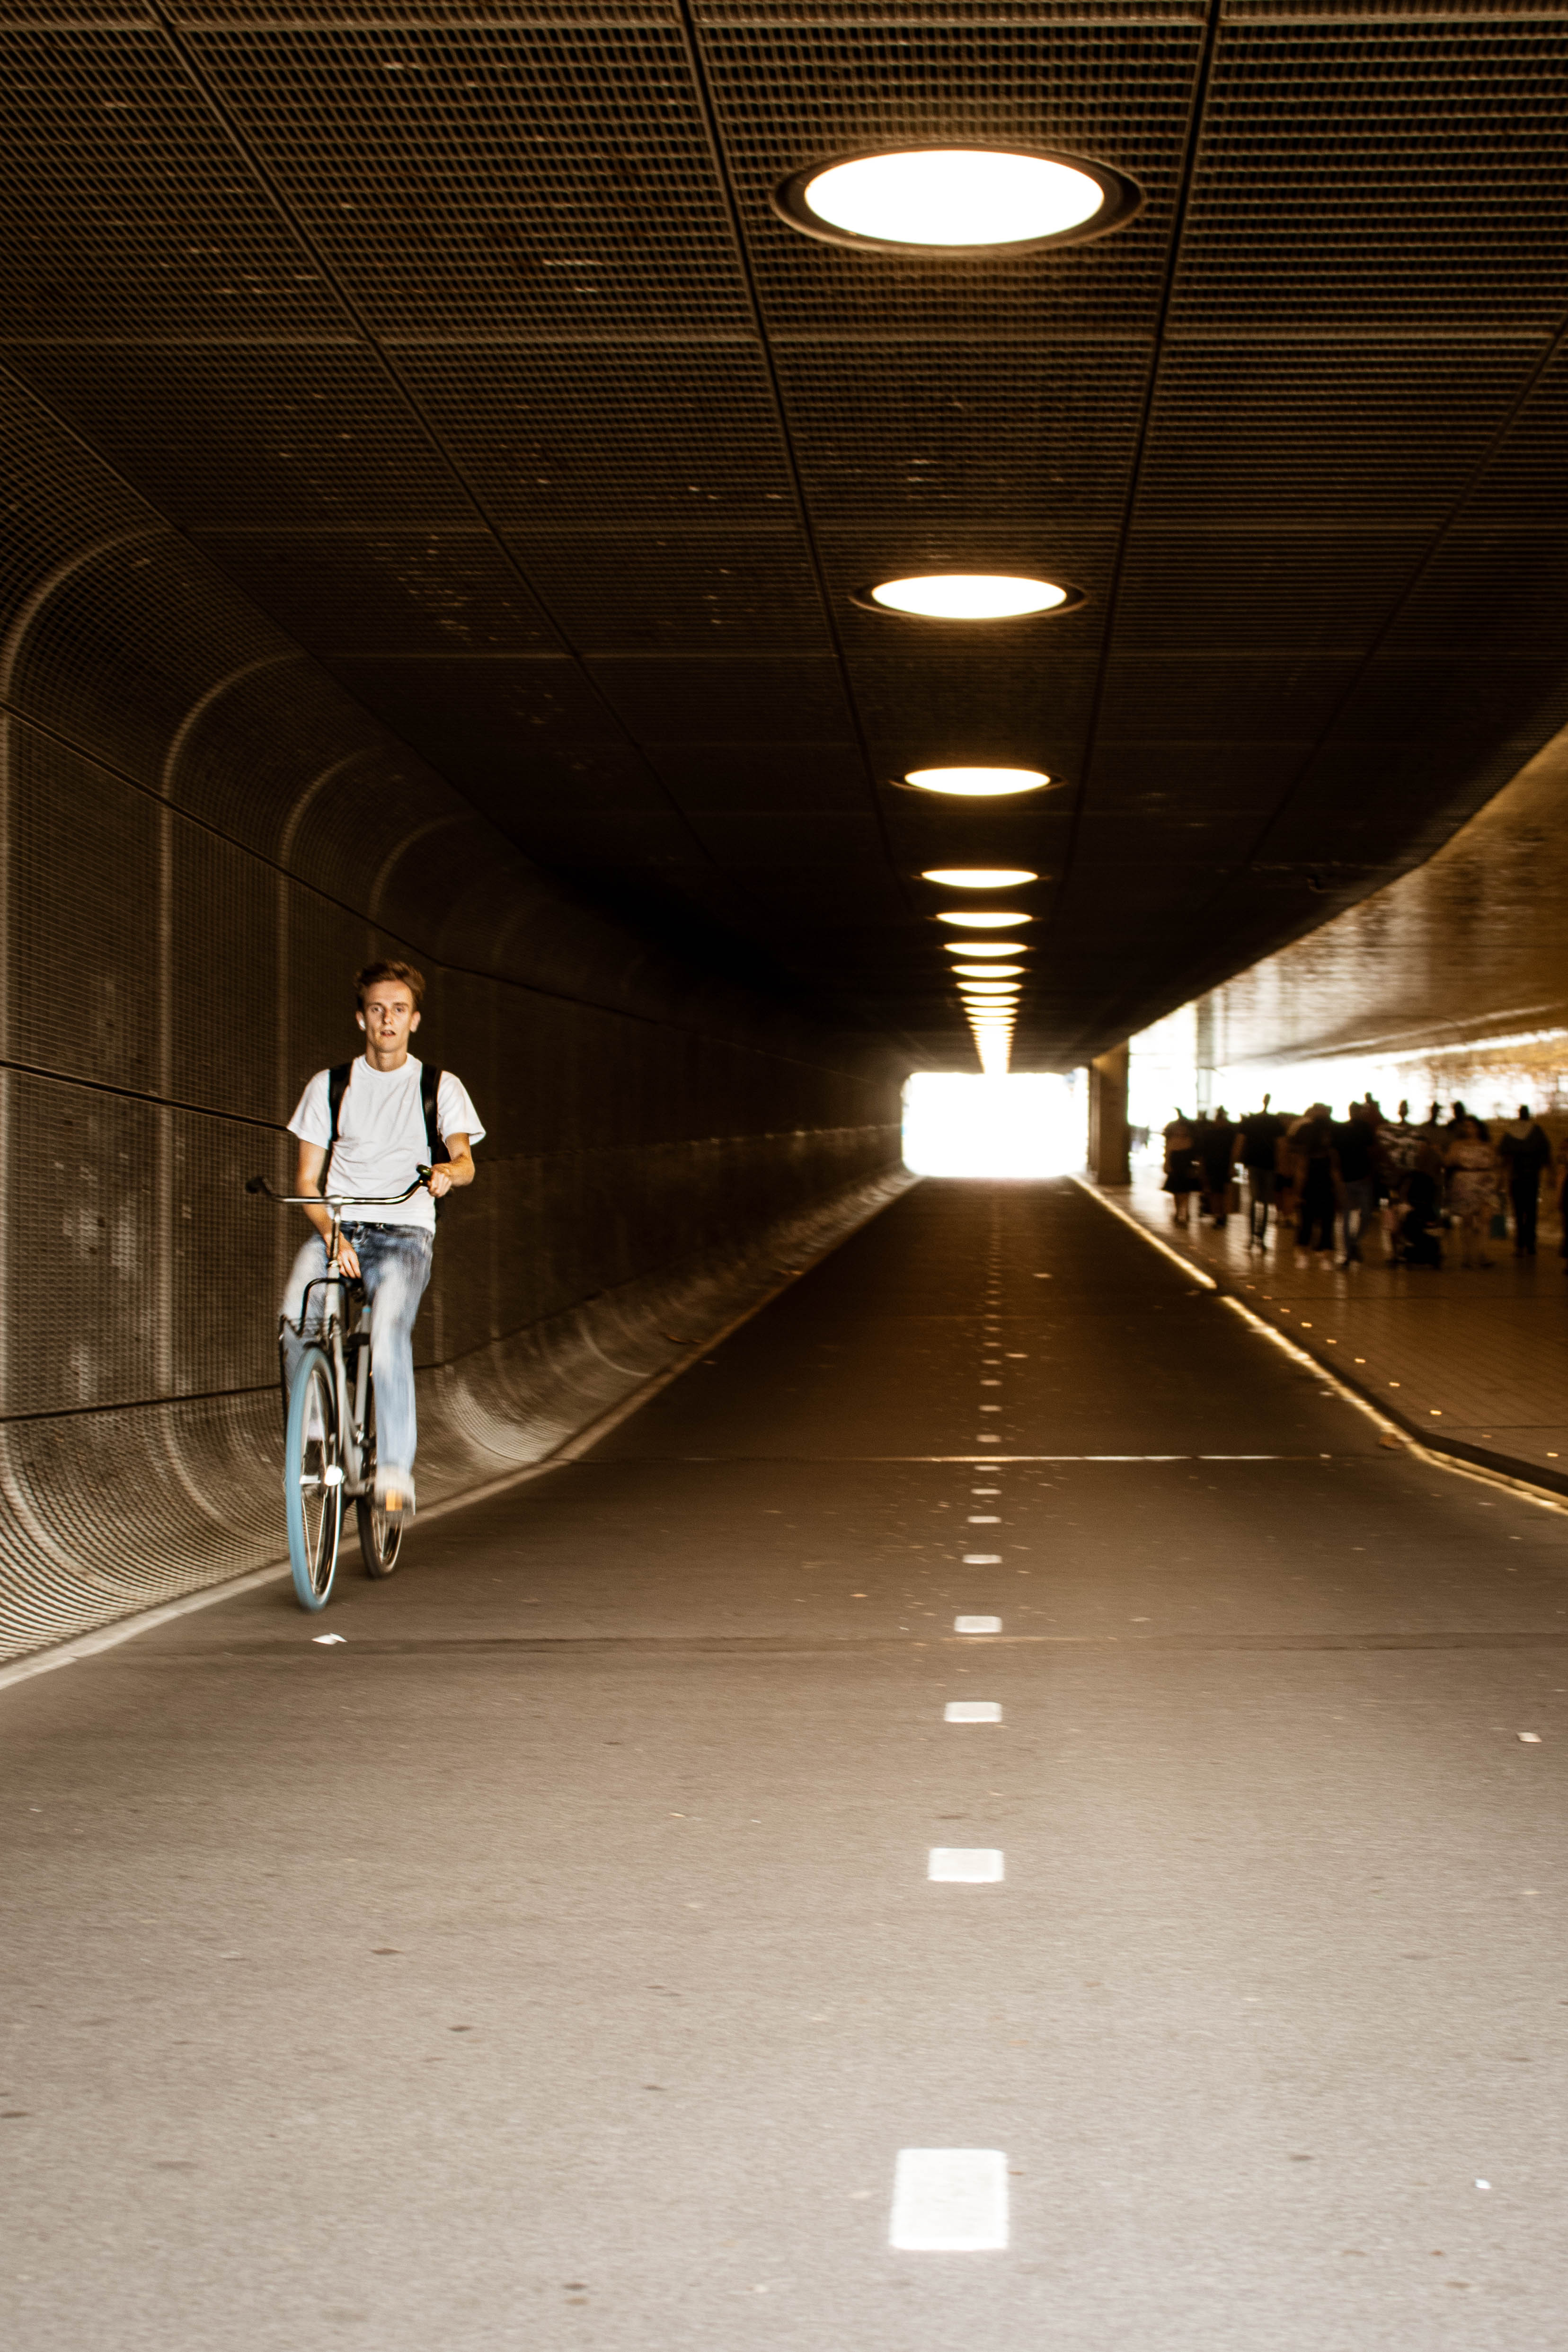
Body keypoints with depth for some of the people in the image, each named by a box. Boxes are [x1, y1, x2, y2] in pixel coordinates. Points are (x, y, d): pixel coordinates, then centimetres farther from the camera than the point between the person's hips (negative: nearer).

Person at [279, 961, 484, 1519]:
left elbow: (465, 1161, -6)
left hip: (404, 1234, -2)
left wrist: (448, 1170, -32)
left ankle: (395, 1469, -29)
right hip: (337, 1228, 2)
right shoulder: (330, 1086, 13)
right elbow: (307, 1179, 7)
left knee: (390, 1327, -33)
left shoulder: (440, 1087, 10)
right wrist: (331, 1234, -12)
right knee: (295, 1315, -30)